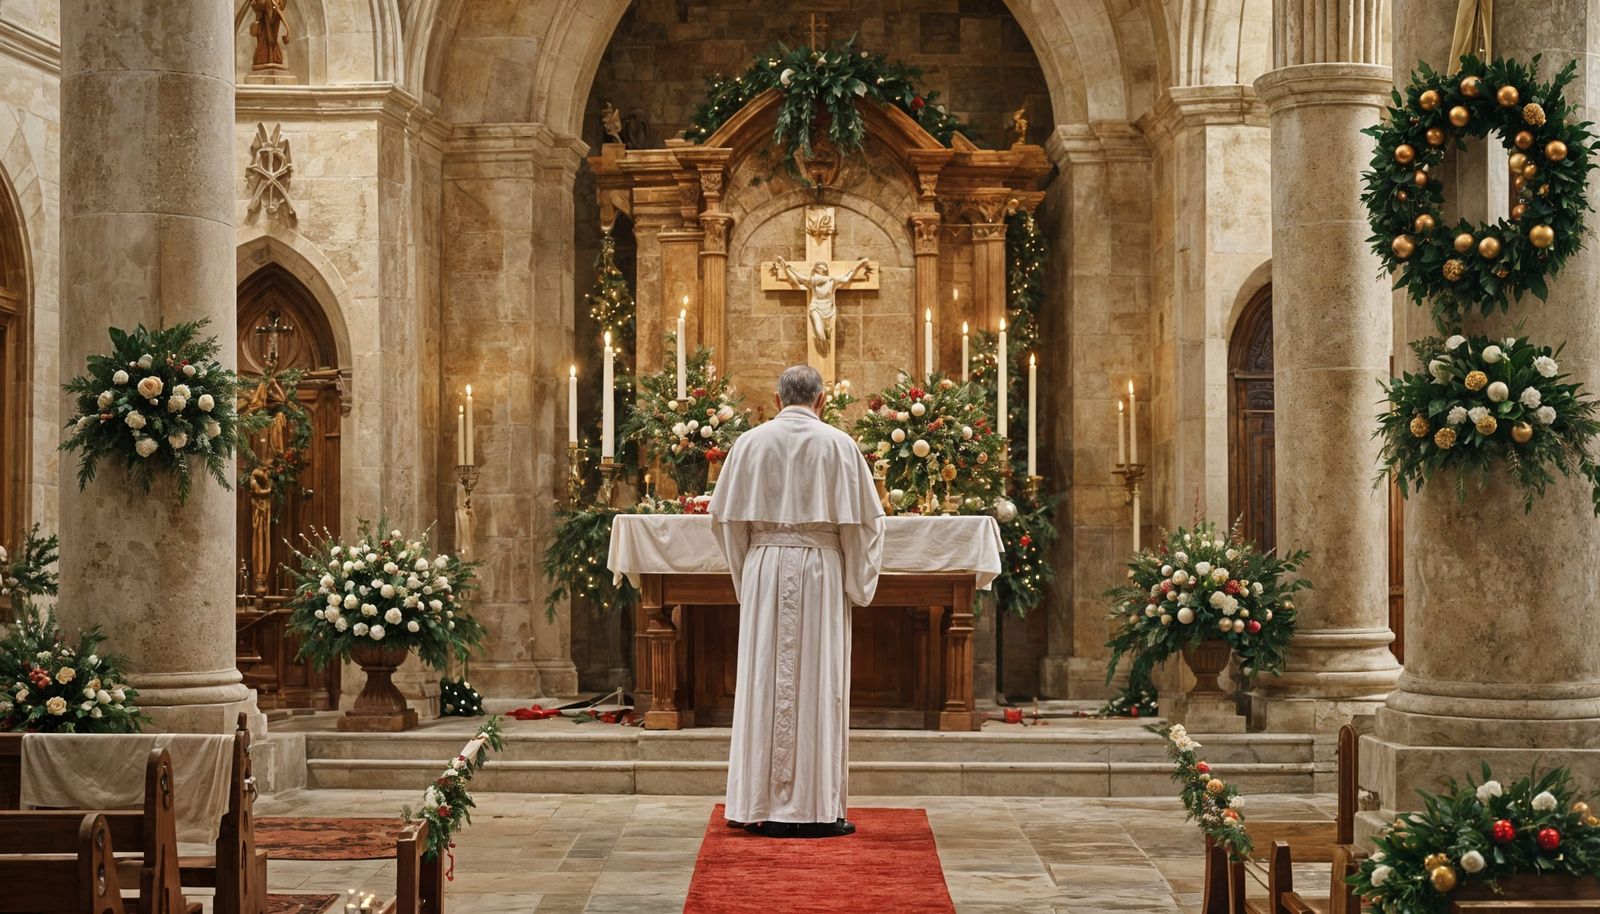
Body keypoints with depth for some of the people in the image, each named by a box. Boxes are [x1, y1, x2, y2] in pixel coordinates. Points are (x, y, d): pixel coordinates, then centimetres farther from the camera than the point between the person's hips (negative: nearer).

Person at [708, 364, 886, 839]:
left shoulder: (750, 443, 4)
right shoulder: (838, 444, -2)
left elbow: (727, 517, 6)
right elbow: (862, 519, -2)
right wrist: (857, 585, 8)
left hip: (764, 568, 2)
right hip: (821, 570, -2)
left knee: (765, 681, 6)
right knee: (818, 684, 0)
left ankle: (761, 804, 8)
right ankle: (815, 808, 1)